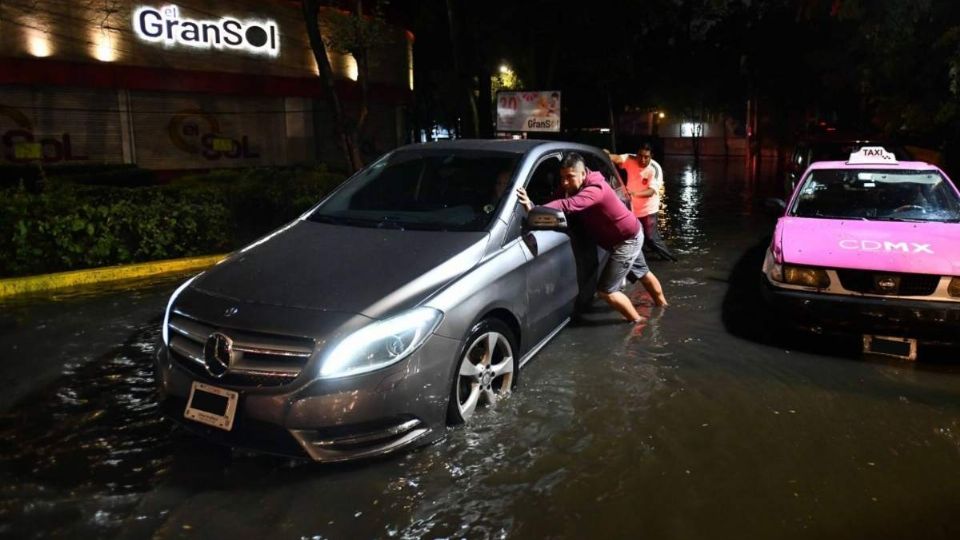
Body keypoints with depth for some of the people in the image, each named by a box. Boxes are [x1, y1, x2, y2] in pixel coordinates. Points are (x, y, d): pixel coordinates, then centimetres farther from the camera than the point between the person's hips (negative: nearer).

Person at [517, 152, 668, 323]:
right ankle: (662, 304, 57)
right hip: (631, 234, 10)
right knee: (642, 272, 32)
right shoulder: (580, 187, -4)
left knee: (605, 290, -7)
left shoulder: (594, 190, -35)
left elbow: (567, 205, -51)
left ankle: (637, 321, 12)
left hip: (627, 240, -10)